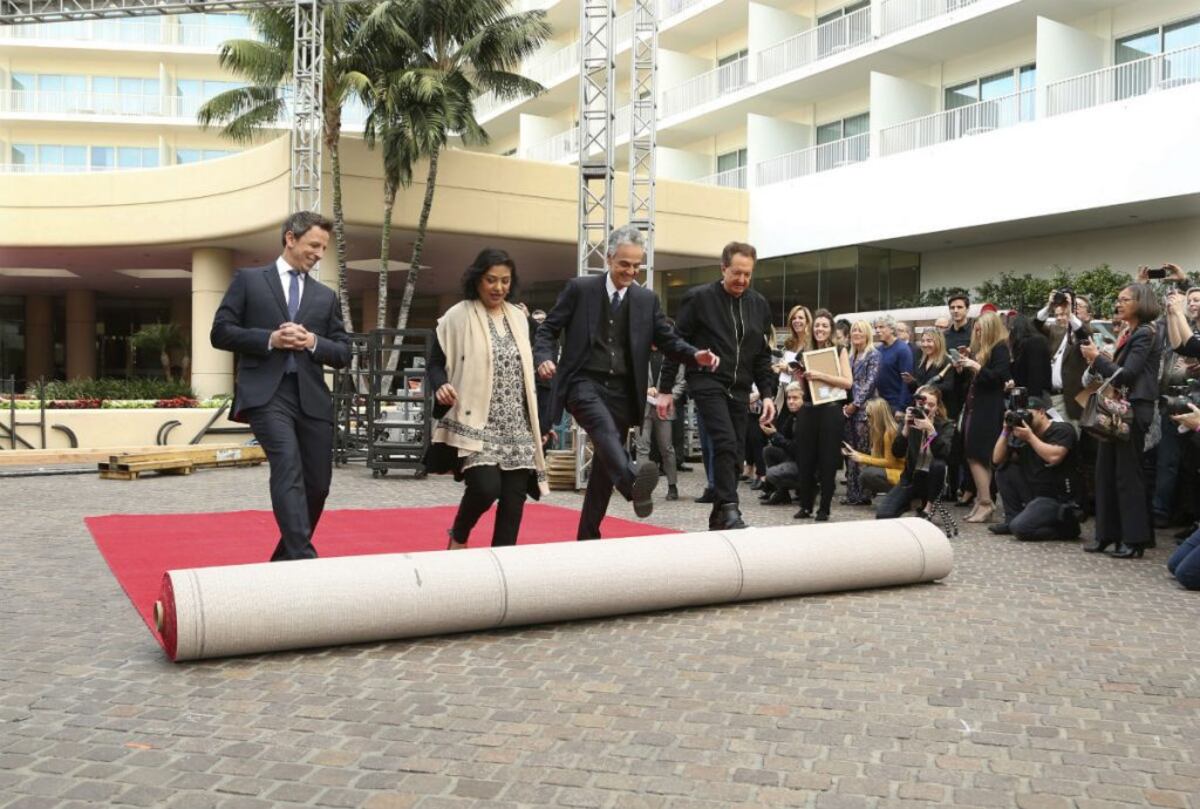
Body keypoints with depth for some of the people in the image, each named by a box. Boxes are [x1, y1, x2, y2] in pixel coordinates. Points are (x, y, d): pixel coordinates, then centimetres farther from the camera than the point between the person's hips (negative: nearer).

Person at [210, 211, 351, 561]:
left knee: (317, 485, 5)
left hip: (312, 397, 5)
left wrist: (314, 343, -5)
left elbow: (343, 353, 15)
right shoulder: (249, 280, 9)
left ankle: (285, 558, 25)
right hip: (266, 394, -4)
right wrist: (269, 339, -11)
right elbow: (220, 333, 2)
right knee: (289, 468, -24)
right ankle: (303, 557, -29)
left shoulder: (326, 296, 19)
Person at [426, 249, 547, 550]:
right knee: (486, 487, -19)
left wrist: (541, 419, 16)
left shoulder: (519, 317, 12)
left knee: (514, 497, 0)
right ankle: (458, 536, 13)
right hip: (476, 423, -5)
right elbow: (436, 363, -1)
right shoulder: (457, 317, -3)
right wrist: (441, 387, -23)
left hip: (516, 427, 5)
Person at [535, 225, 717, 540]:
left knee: (604, 464, 7)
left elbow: (668, 340, 9)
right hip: (584, 383, -4)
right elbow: (548, 328, 3)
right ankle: (633, 482, -60)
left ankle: (588, 535, 19)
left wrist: (695, 355, -11)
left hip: (622, 390, 4)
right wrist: (545, 358, -17)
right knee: (605, 428, -35)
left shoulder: (647, 299, 10)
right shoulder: (580, 289, 2)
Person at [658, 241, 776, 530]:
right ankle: (729, 509, -19)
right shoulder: (699, 298, -4)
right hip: (707, 384, -5)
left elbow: (762, 356, 15)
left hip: (739, 389, 5)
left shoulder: (759, 305, 10)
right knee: (725, 443, -22)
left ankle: (718, 519, 14)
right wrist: (664, 389, -4)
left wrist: (767, 394, 6)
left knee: (734, 453, 4)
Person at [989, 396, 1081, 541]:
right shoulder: (1023, 435, 8)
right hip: (1033, 494, 7)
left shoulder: (1062, 430, -9)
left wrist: (1029, 436, -20)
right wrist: (1006, 431, -3)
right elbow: (997, 459, 6)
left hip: (1056, 499, -7)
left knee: (1020, 528, -25)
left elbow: (1054, 457, -29)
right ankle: (1012, 520, 4)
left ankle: (1067, 525, -1)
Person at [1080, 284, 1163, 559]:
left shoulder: (1145, 334, -10)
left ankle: (1135, 539, 4)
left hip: (1133, 409, -9)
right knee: (1106, 471, 9)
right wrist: (1096, 363, -3)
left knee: (1128, 474, -4)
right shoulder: (1128, 333, 14)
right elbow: (1117, 371, 11)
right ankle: (1108, 534, 16)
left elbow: (1127, 374, -18)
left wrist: (1097, 357, -12)